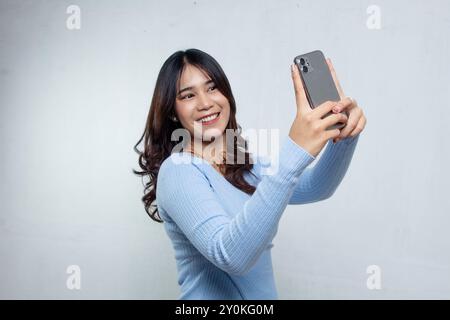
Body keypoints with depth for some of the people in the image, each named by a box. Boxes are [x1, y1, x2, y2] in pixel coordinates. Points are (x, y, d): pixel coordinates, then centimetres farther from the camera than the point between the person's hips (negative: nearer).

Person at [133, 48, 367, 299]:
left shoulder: (246, 165, 3)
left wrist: (345, 135, -25)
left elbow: (316, 188, -6)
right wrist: (294, 154, -41)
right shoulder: (177, 170, -20)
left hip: (264, 293, 7)